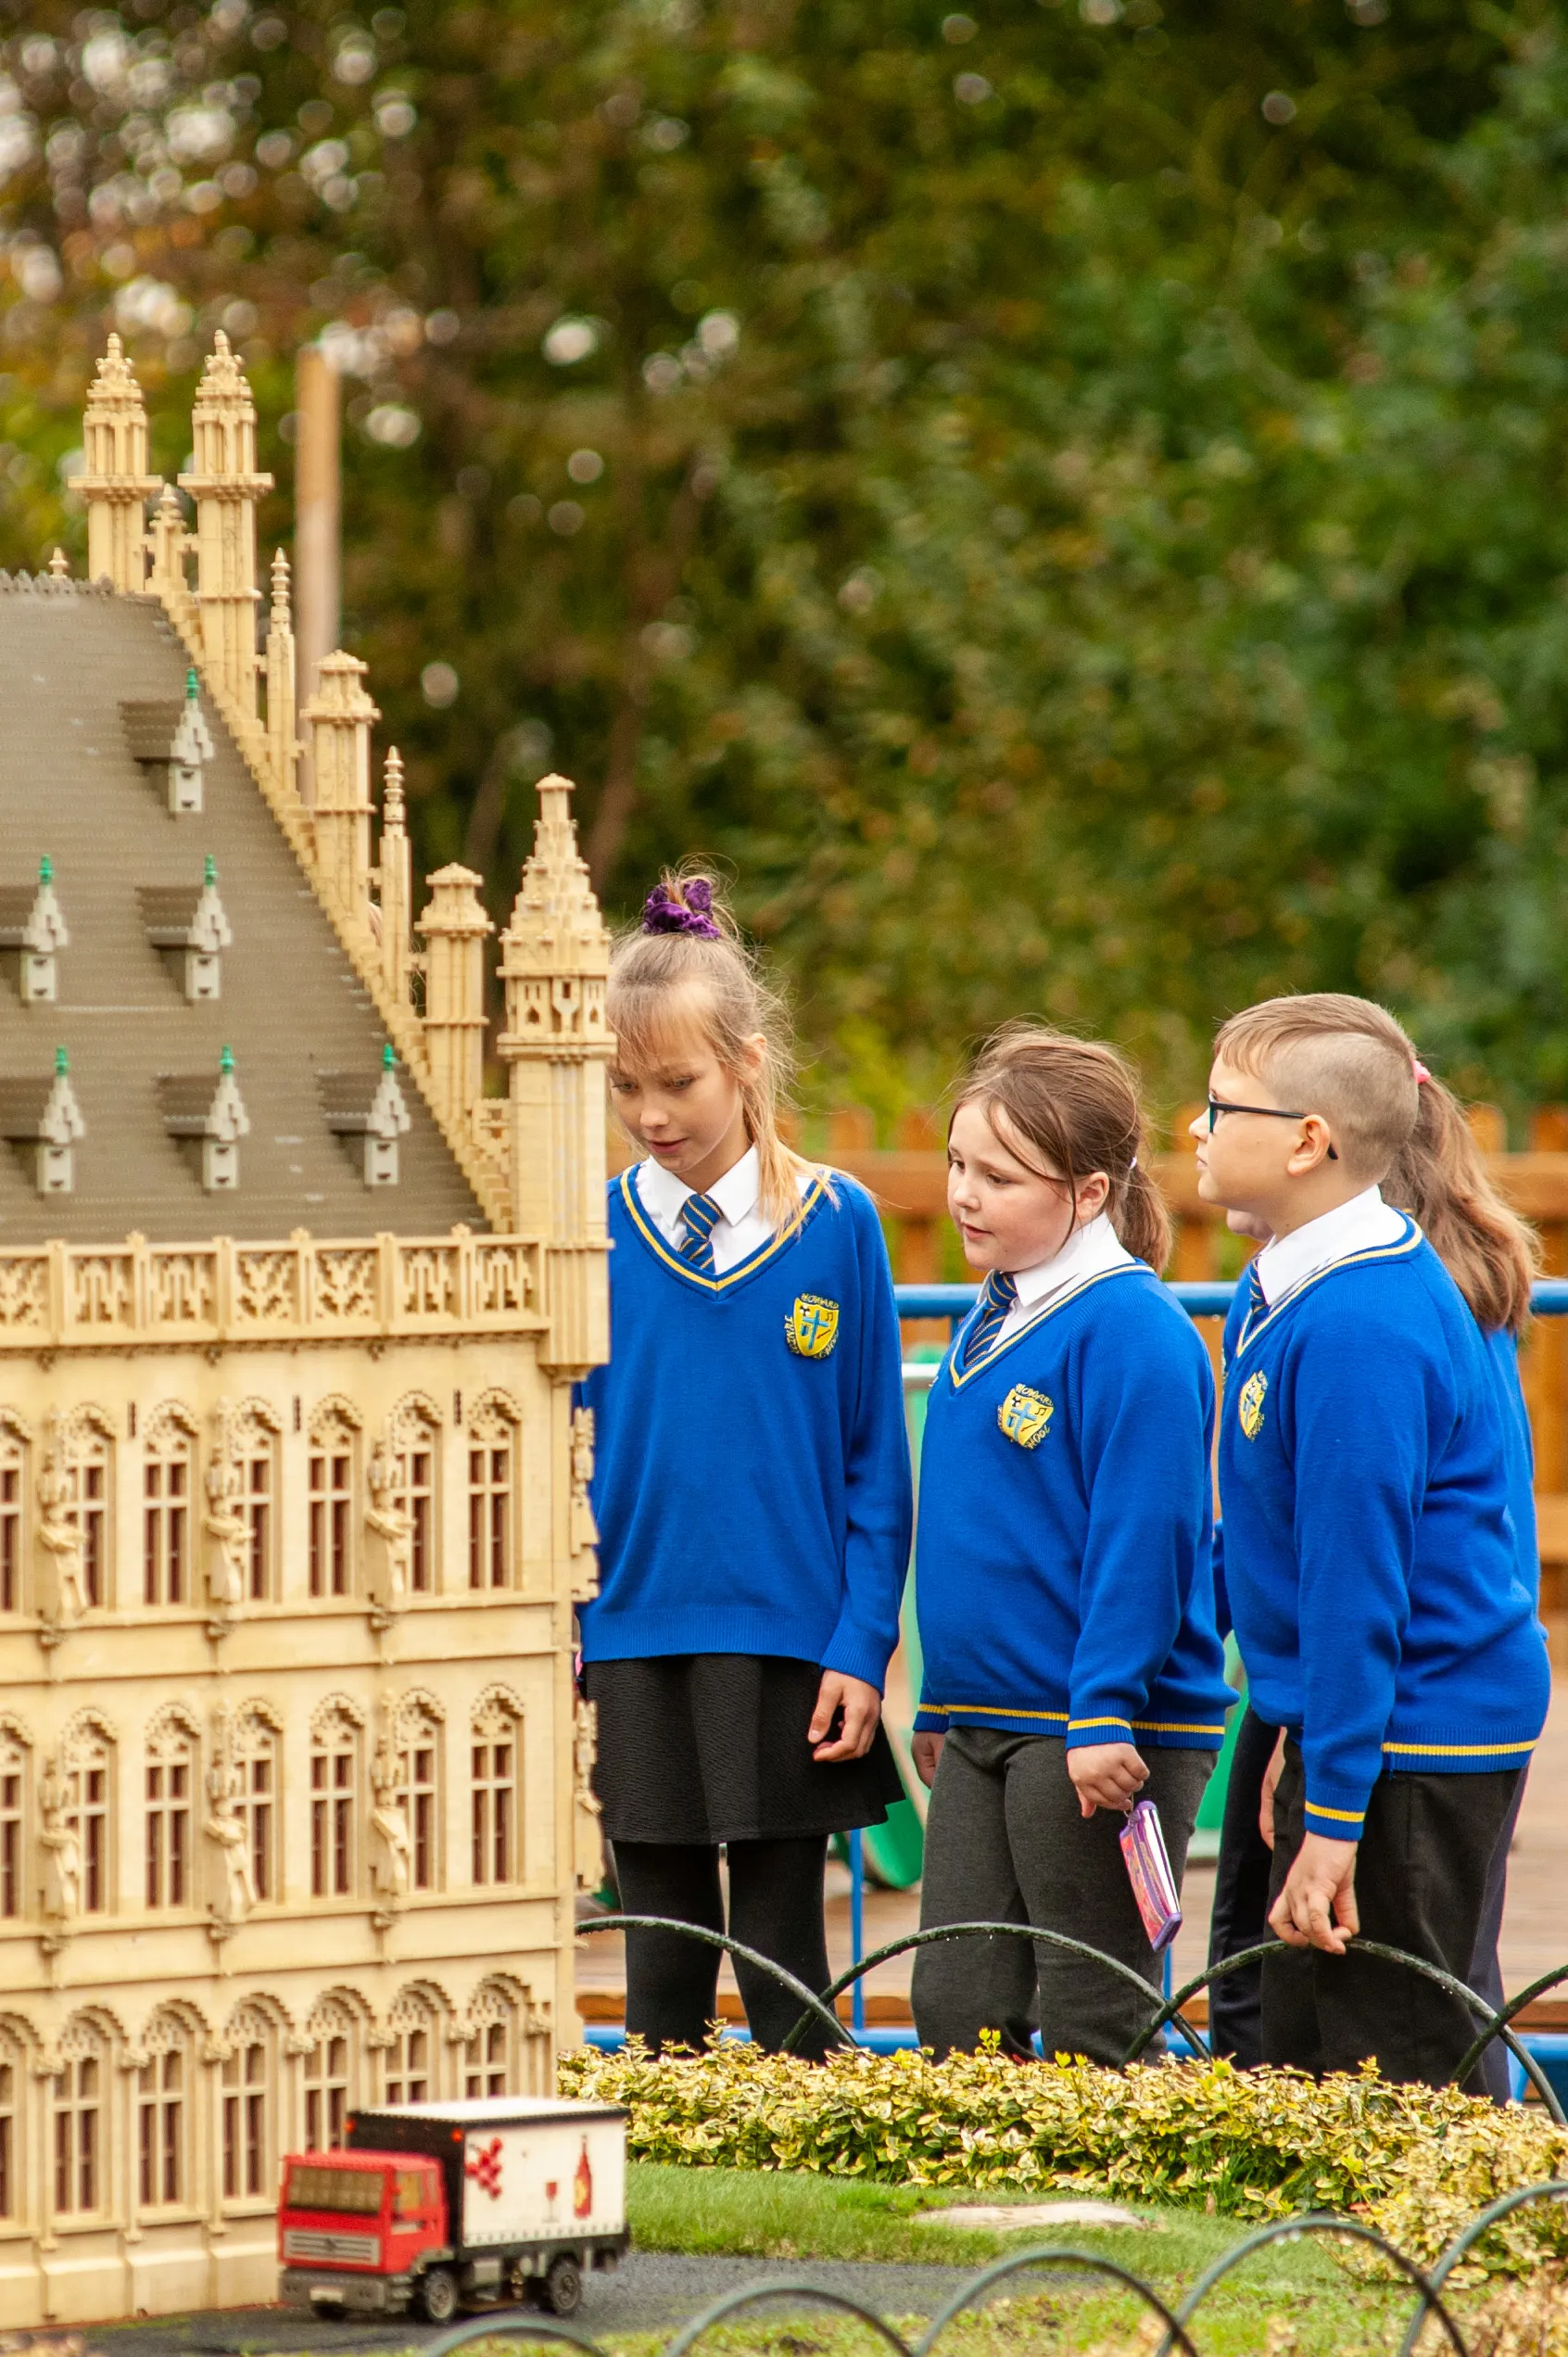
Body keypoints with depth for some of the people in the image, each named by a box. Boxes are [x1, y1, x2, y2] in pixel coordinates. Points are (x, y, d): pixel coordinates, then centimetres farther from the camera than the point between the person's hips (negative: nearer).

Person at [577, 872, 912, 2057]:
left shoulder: (837, 1225, -3)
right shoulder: (595, 1236, 1)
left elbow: (876, 1457, 0)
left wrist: (862, 1648, -6)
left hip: (790, 1643, -1)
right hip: (635, 1645, 2)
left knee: (785, 1963, 5)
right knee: (665, 1956, 8)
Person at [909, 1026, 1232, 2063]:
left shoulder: (1130, 1332, -15)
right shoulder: (989, 1323, 13)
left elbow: (1143, 1534, -19)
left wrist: (1104, 1715, -22)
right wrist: (940, 1703, 23)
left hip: (1110, 1732, -9)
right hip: (985, 1727, 9)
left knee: (1094, 2027, -1)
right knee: (956, 2005, 8)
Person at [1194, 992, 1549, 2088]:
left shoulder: (1359, 1328, -22)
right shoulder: (1281, 1291, 9)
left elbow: (1355, 1580, -22)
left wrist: (1333, 1819, -20)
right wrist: (1301, 1744, 21)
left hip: (1411, 1747, -10)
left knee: (1391, 2063, -6)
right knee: (1301, 2051, 14)